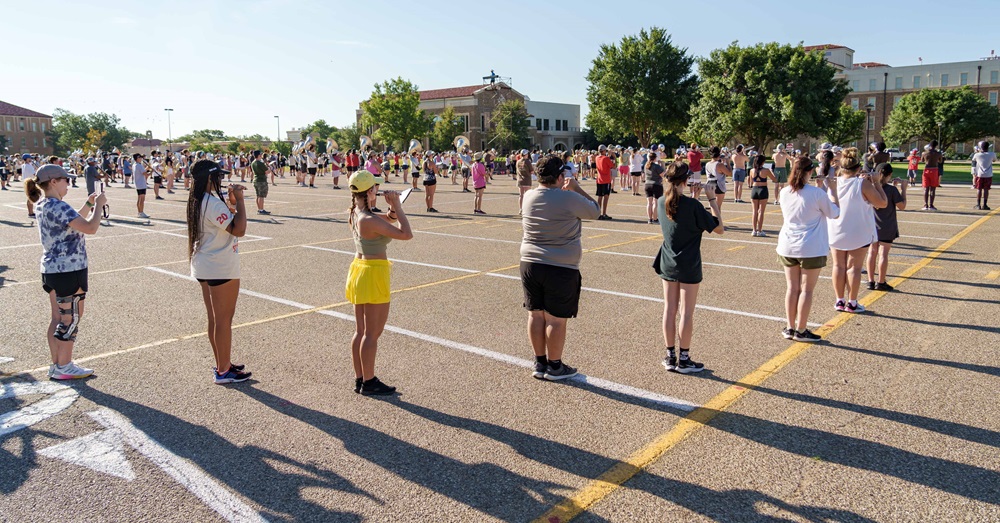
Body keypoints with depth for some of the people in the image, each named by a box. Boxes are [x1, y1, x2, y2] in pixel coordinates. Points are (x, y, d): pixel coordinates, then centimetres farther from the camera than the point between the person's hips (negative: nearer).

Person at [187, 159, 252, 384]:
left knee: (214, 319, 17)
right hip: (222, 269, -10)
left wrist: (231, 204, 5)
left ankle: (222, 363, 30)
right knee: (224, 320, 1)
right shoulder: (213, 203, -21)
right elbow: (239, 230, -25)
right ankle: (224, 372, 10)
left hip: (204, 267, 10)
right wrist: (239, 201, -18)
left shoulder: (197, 201, 10)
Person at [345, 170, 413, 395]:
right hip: (373, 274, -9)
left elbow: (390, 220, 16)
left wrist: (392, 208, -5)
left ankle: (359, 379, 23)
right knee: (373, 333, 1)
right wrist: (397, 206, -15)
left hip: (358, 269, 9)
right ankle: (369, 382, 10)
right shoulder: (370, 220, -22)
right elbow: (406, 234, -24)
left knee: (361, 330, 15)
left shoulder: (355, 213, 5)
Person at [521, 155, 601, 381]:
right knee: (556, 319, 5)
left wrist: (565, 189, 20)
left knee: (536, 314, 13)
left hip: (530, 264, 6)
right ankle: (554, 366, 16)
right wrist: (576, 187, 5)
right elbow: (595, 211, 1)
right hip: (561, 268, -6)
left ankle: (540, 363, 25)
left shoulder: (528, 197, 3)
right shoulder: (569, 198, -15)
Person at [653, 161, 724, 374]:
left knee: (670, 310, 10)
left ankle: (670, 357, 18)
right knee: (686, 312, 4)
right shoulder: (692, 205, -18)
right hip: (689, 266, -5)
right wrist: (712, 199, -7)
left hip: (668, 265, 5)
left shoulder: (661, 202, -1)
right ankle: (684, 360, 13)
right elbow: (719, 228, -11)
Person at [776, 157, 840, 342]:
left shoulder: (784, 193, 1)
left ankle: (790, 328, 17)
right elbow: (835, 213, -1)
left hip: (787, 247, 5)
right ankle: (801, 330, 10)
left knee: (792, 287, 12)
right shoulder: (817, 193, -14)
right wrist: (832, 189, 5)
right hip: (811, 249, -4)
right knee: (806, 290, 4)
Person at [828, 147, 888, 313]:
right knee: (854, 267, 4)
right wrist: (877, 183, -1)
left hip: (836, 232, 3)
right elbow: (882, 203, -11)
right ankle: (852, 303, 10)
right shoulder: (863, 184, -17)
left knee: (839, 266, 12)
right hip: (858, 233, -3)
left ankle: (840, 300, 18)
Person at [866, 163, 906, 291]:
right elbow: (902, 206, -6)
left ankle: (871, 281, 15)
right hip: (887, 228, -3)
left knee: (872, 252, 11)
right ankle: (881, 282, 10)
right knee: (883, 254, 3)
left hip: (872, 226, 3)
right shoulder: (892, 190, -15)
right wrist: (903, 189, 0)